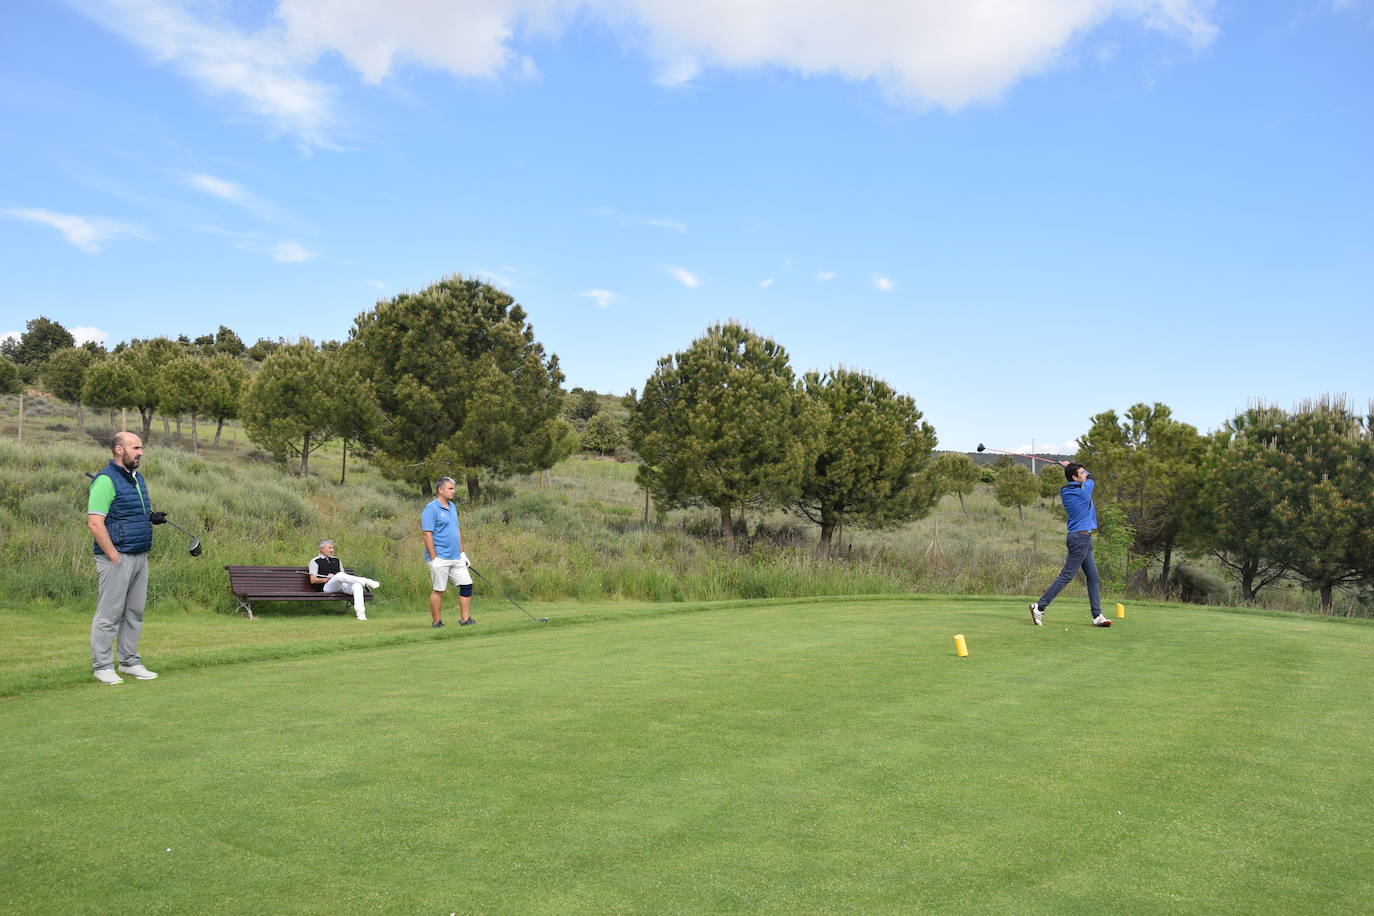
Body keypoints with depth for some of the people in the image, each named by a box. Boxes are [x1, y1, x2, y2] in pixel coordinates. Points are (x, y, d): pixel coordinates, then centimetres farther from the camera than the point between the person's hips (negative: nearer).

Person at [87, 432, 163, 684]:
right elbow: (94, 523, -18)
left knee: (134, 613, 12)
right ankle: (103, 667, 6)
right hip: (117, 557, -8)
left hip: (140, 557, 9)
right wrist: (114, 557, -19)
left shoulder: (137, 478, 16)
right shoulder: (105, 480, -12)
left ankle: (129, 662, 21)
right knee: (109, 614, -2)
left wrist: (152, 517, 6)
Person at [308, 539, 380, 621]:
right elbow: (313, 580, 3)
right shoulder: (315, 561, 13)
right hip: (328, 586, -5)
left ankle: (360, 614, -39)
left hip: (342, 585, 5)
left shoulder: (336, 560, 29)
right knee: (340, 575, -37)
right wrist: (326, 579, -11)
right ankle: (366, 582, -36)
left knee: (357, 585, -28)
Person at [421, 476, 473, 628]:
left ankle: (465, 619, 10)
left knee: (467, 585, 4)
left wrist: (462, 552, 17)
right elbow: (427, 534, -16)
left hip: (456, 558, 8)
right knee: (438, 590, 0)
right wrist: (433, 558, -18)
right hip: (440, 558, -8)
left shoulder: (452, 506, 15)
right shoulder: (431, 509, -11)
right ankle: (437, 622, 10)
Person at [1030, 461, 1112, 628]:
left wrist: (1070, 467, 15)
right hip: (1081, 537, -9)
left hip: (1083, 539, 9)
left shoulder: (1065, 491, 7)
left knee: (1093, 577, 9)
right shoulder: (1083, 491, -14)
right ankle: (1040, 606, -8)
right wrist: (1070, 466, 17)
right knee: (1066, 575, -8)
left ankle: (1097, 616, 10)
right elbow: (1090, 477, 9)